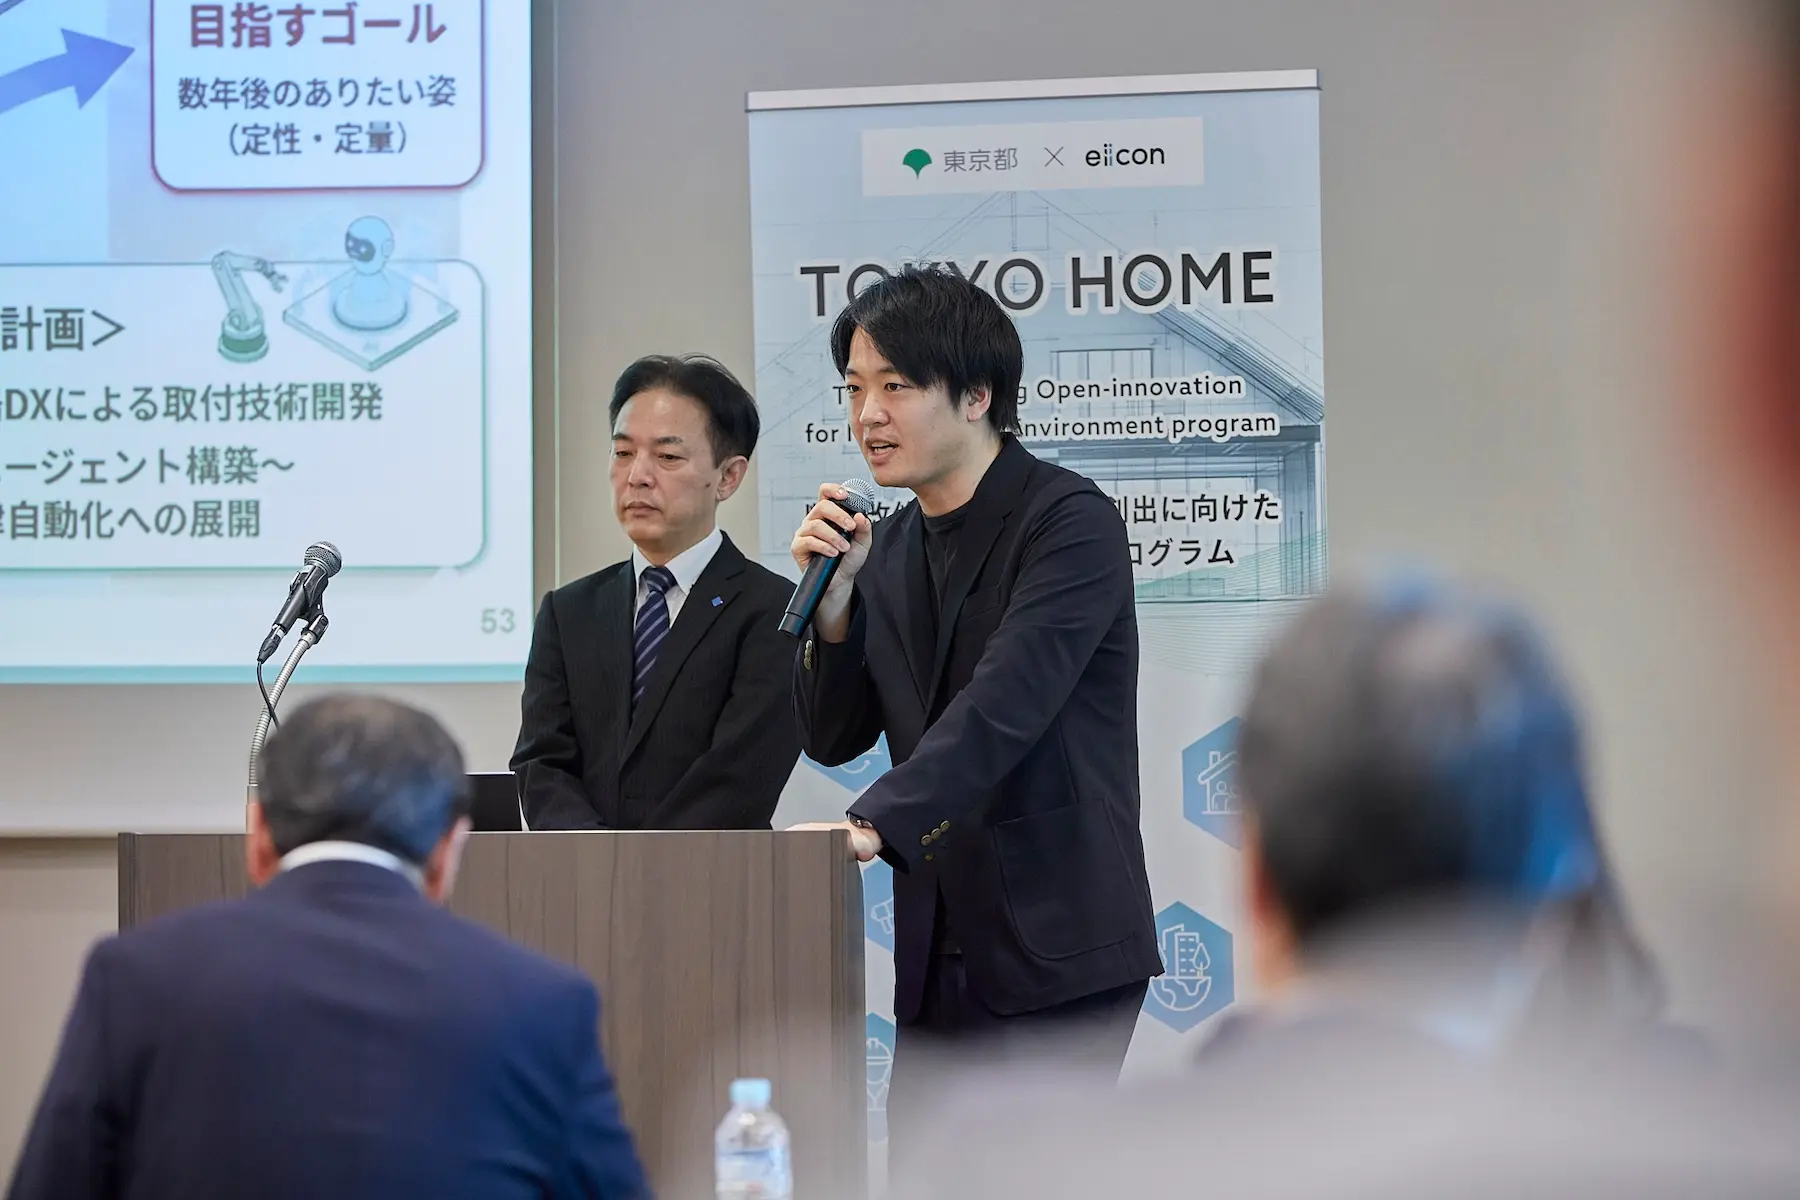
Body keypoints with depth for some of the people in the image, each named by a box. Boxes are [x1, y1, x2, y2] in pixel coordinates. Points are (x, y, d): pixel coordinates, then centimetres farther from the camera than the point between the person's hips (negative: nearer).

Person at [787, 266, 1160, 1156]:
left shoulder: (1069, 520, -10)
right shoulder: (888, 549, 14)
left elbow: (1003, 709, -22)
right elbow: (833, 738, 13)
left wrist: (875, 826, -33)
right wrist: (833, 597, -3)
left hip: (1056, 952, -7)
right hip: (939, 957, 7)